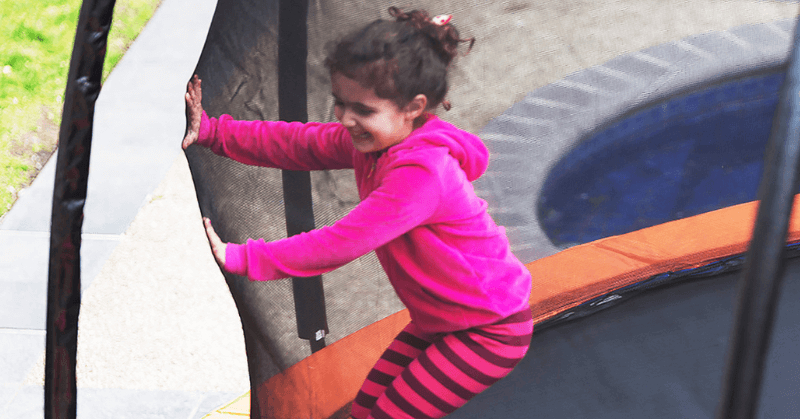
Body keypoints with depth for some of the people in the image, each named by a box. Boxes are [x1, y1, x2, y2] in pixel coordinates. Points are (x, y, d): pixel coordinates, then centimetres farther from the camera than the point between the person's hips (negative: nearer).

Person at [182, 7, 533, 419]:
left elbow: (340, 243, -32)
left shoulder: (421, 174, -33)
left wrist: (240, 258, -28)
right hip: (440, 320, 9)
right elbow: (296, 143, -1)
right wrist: (210, 131, -10)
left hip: (490, 332, -9)